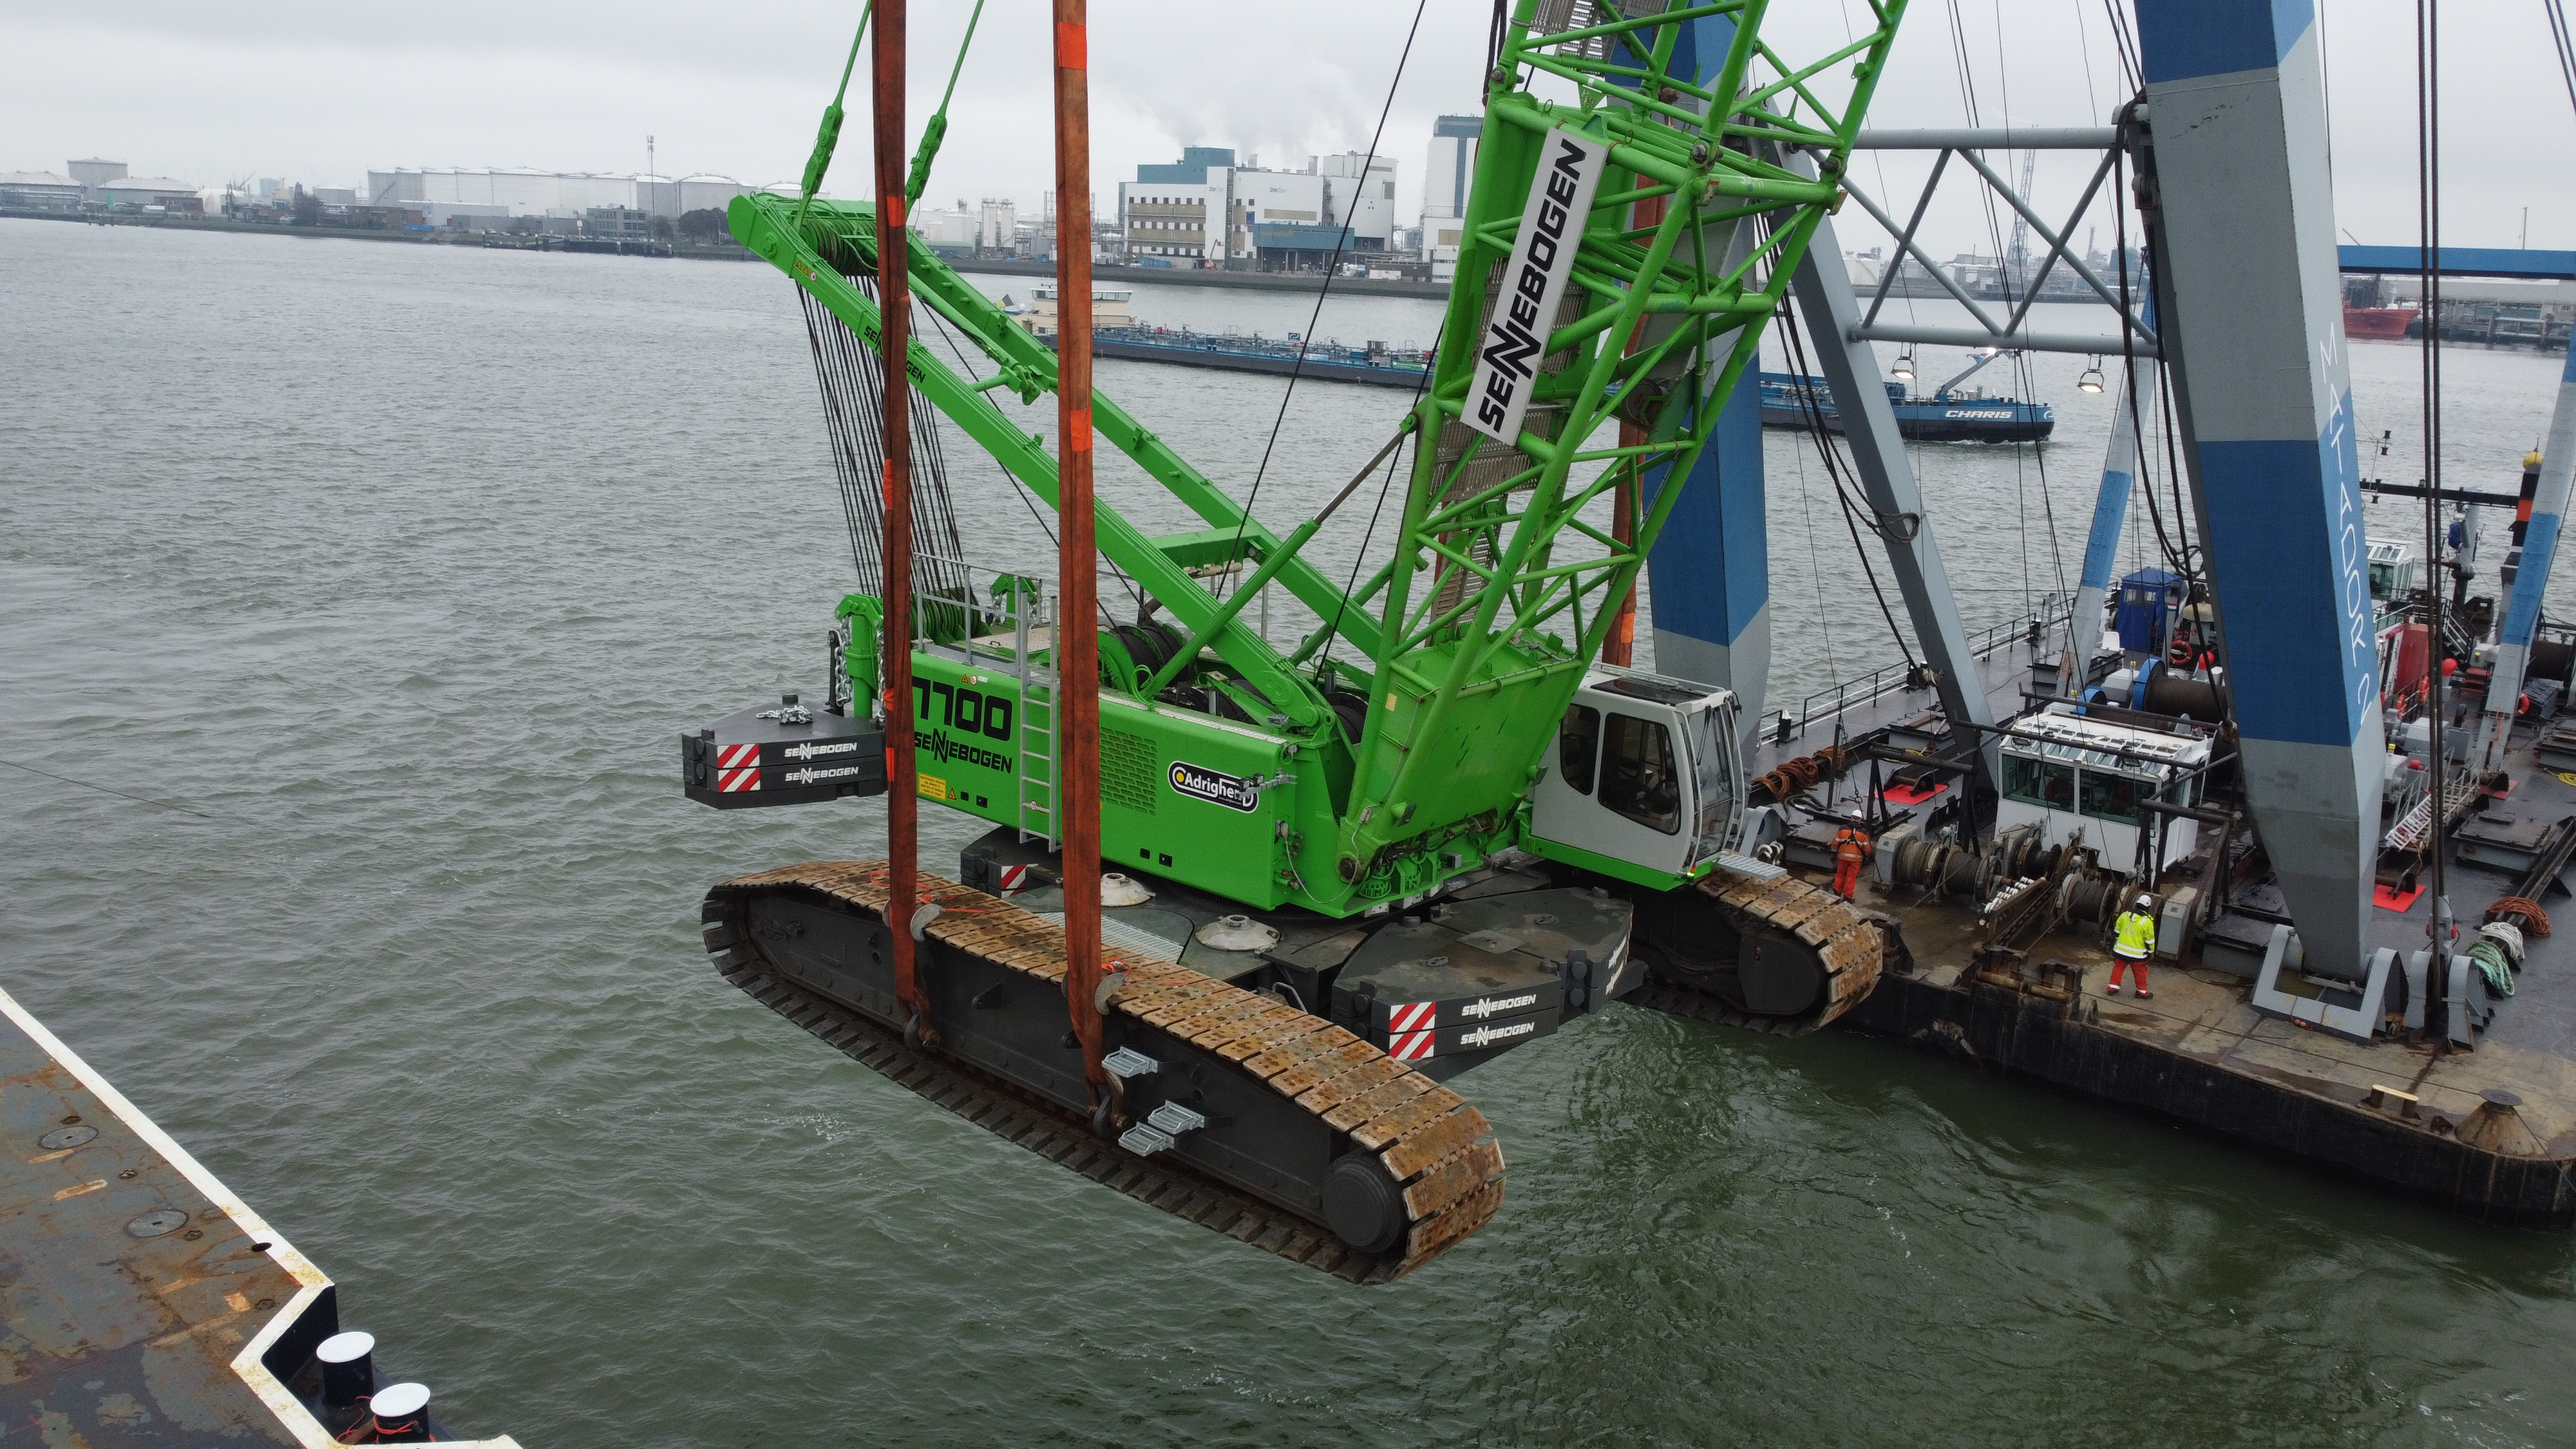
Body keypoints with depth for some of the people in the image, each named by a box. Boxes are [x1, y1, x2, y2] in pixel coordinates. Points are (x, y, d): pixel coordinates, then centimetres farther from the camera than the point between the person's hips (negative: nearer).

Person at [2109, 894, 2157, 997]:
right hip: (2137, 954, -4)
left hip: (2120, 951, 4)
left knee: (2118, 969, 18)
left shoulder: (2125, 915, -2)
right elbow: (2149, 940, -10)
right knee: (2140, 973, 12)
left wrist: (2115, 944, 22)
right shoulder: (2147, 922, -17)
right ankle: (2142, 992, 23)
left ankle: (2113, 987, 21)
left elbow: (2117, 932, 9)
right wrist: (2150, 952, 5)